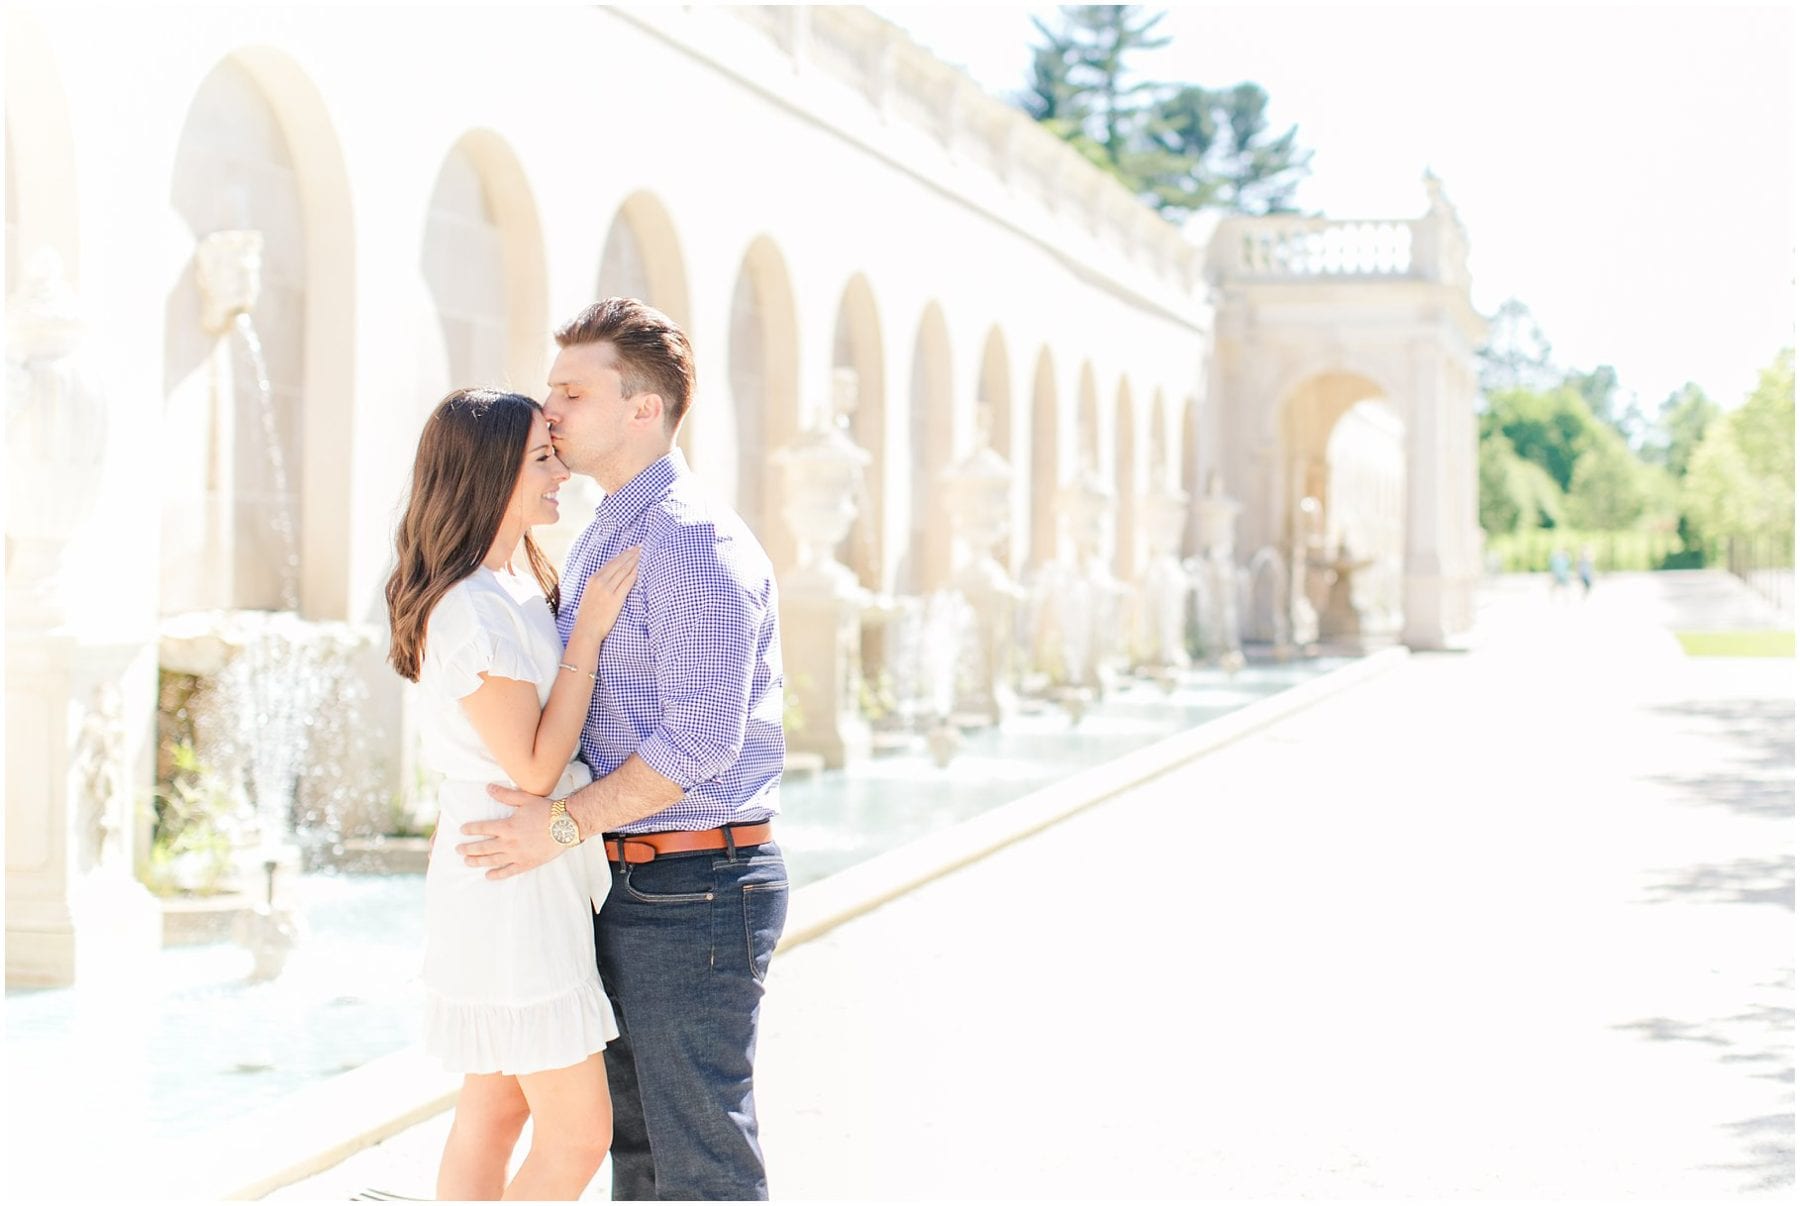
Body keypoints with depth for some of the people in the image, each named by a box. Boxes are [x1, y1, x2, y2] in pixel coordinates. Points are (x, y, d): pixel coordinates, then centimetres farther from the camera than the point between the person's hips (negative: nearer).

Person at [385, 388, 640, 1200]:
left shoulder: (520, 588, 12)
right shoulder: (470, 609, -19)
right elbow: (534, 766, -20)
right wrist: (588, 631, -17)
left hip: (539, 882, 10)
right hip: (510, 886, -10)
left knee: (494, 1113, 14)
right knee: (577, 1135, -5)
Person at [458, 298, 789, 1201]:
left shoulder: (695, 541, -16)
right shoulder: (597, 541, 15)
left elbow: (700, 736, -23)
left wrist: (565, 823, -20)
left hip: (694, 889, -10)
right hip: (625, 888, 10)